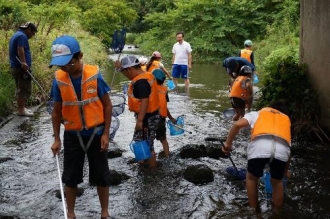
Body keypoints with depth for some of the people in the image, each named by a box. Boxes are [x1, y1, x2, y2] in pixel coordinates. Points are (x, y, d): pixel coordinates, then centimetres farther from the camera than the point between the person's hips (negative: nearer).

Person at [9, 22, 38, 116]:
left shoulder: (15, 35, 22)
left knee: (20, 89, 15)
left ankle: (20, 108, 21)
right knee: (25, 89, -7)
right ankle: (21, 110, -6)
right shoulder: (22, 36, -10)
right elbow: (20, 50, -25)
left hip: (15, 67, 10)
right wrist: (23, 63, -35)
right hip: (22, 68, -10)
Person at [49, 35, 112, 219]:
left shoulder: (95, 75, -17)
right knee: (71, 176, 12)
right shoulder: (59, 79, -10)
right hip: (72, 135, 2)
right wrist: (57, 139, 2)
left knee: (101, 175, 10)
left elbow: (107, 105, -8)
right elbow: (57, 111, 1)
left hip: (96, 133, -2)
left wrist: (106, 133, -9)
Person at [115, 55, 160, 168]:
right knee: (147, 143, 19)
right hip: (151, 115, 10)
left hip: (147, 117, -10)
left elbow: (145, 101, -28)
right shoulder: (146, 75, 8)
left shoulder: (140, 82, -23)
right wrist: (121, 67, 19)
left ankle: (152, 168, 11)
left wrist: (140, 120, -28)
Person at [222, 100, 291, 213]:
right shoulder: (286, 119, 38)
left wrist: (228, 143, 23)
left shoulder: (257, 113, 32)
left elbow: (237, 124, 13)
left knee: (252, 178, 25)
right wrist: (286, 170, 51)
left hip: (260, 145, -2)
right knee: (277, 182, 28)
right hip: (281, 149, 2)